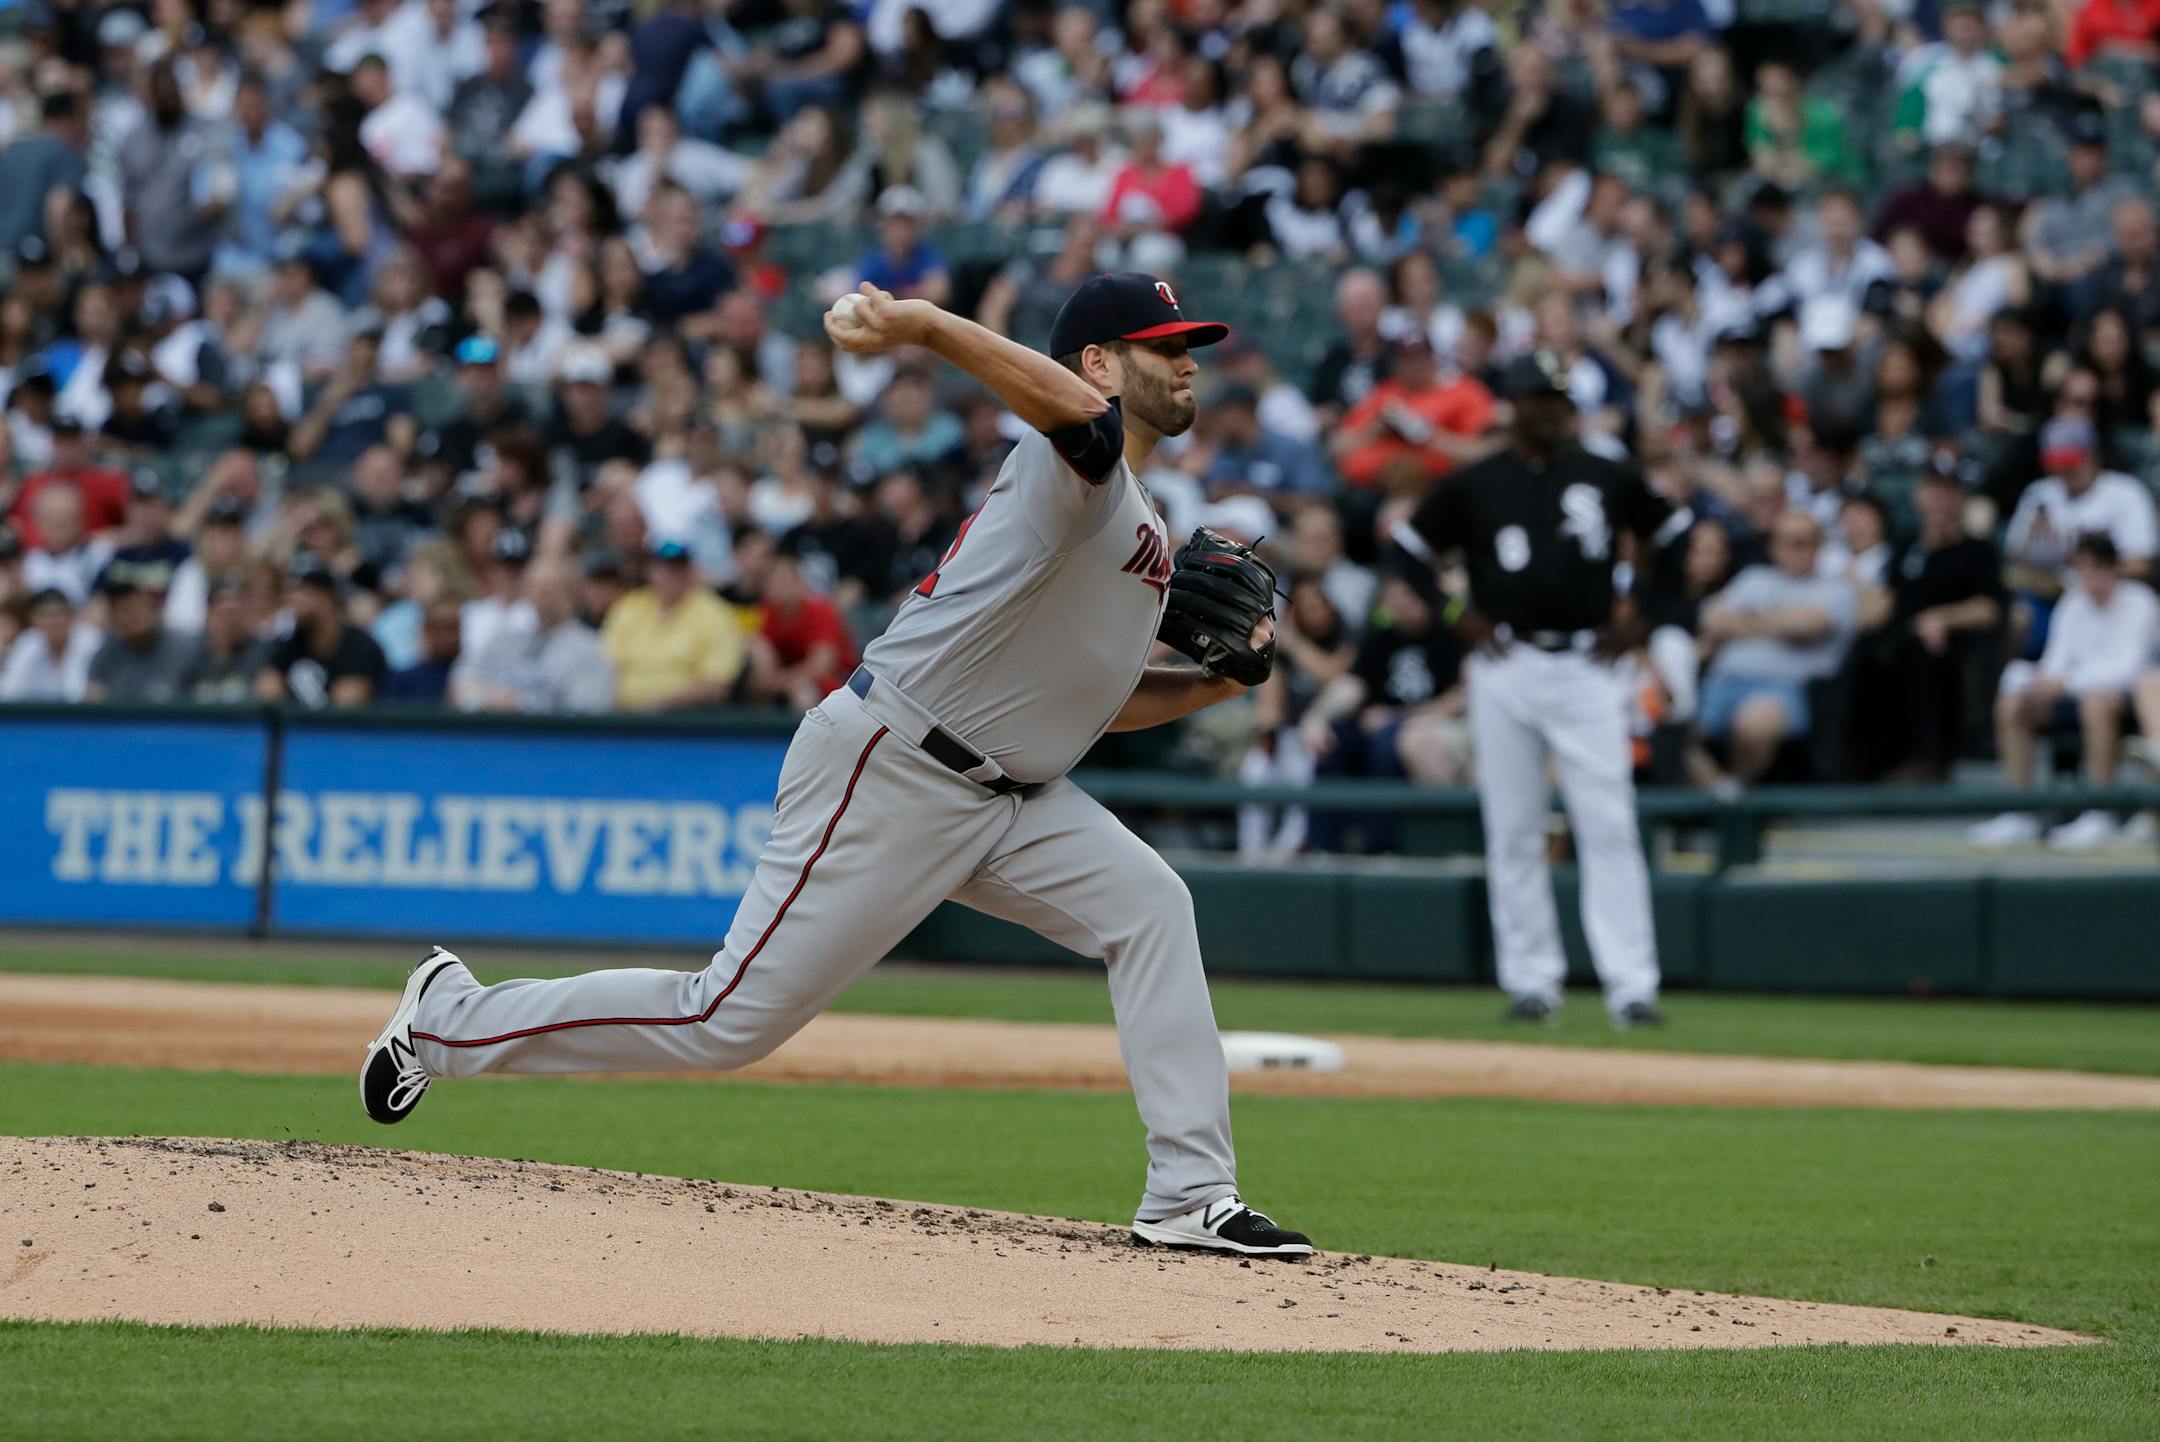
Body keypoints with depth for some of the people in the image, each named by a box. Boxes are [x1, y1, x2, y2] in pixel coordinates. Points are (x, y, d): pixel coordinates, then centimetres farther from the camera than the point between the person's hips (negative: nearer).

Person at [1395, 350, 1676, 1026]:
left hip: (1585, 667, 0)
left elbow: (1673, 537, 18)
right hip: (1505, 669, 0)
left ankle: (1631, 987, -10)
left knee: (1609, 827, -7)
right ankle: (1531, 981, 10)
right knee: (1513, 834, 3)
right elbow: (1408, 552, 12)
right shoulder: (1472, 486, 5)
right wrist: (1459, 618, 1)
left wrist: (1637, 617, 7)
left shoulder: (1607, 480, 8)